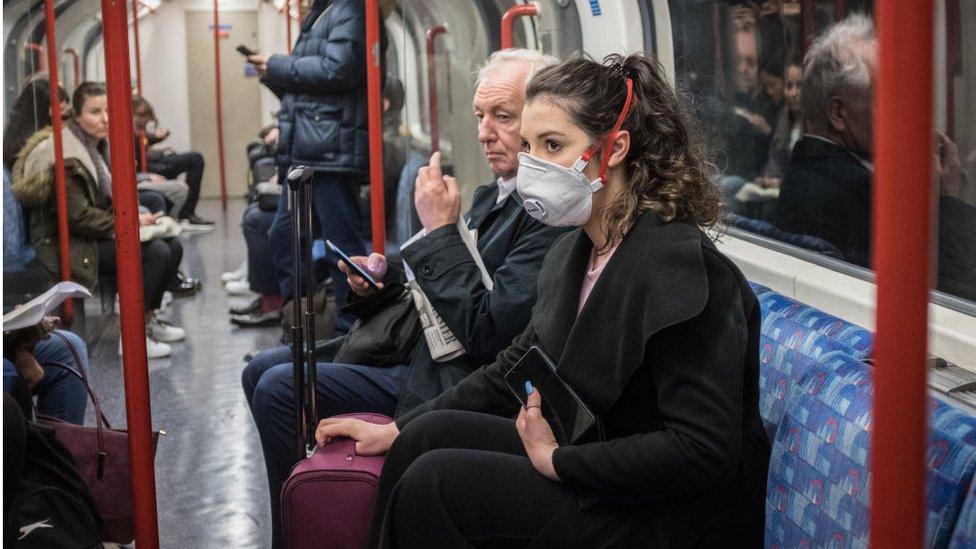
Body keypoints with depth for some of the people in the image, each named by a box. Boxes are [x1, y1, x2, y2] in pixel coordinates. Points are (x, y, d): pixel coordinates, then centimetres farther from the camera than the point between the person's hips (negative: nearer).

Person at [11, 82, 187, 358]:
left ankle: (148, 320, 12)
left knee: (172, 246, -3)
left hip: (95, 235, 9)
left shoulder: (94, 146, 11)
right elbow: (77, 217, -22)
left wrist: (134, 217, 0)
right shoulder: (67, 158, -19)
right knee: (155, 253, -22)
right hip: (66, 245, -9)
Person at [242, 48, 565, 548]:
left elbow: (486, 332, -26)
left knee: (279, 389, -14)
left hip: (454, 385, -10)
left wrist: (440, 230, -20)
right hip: (415, 351, 10)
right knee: (262, 372, 13)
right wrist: (385, 274, 3)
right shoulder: (496, 194, 9)